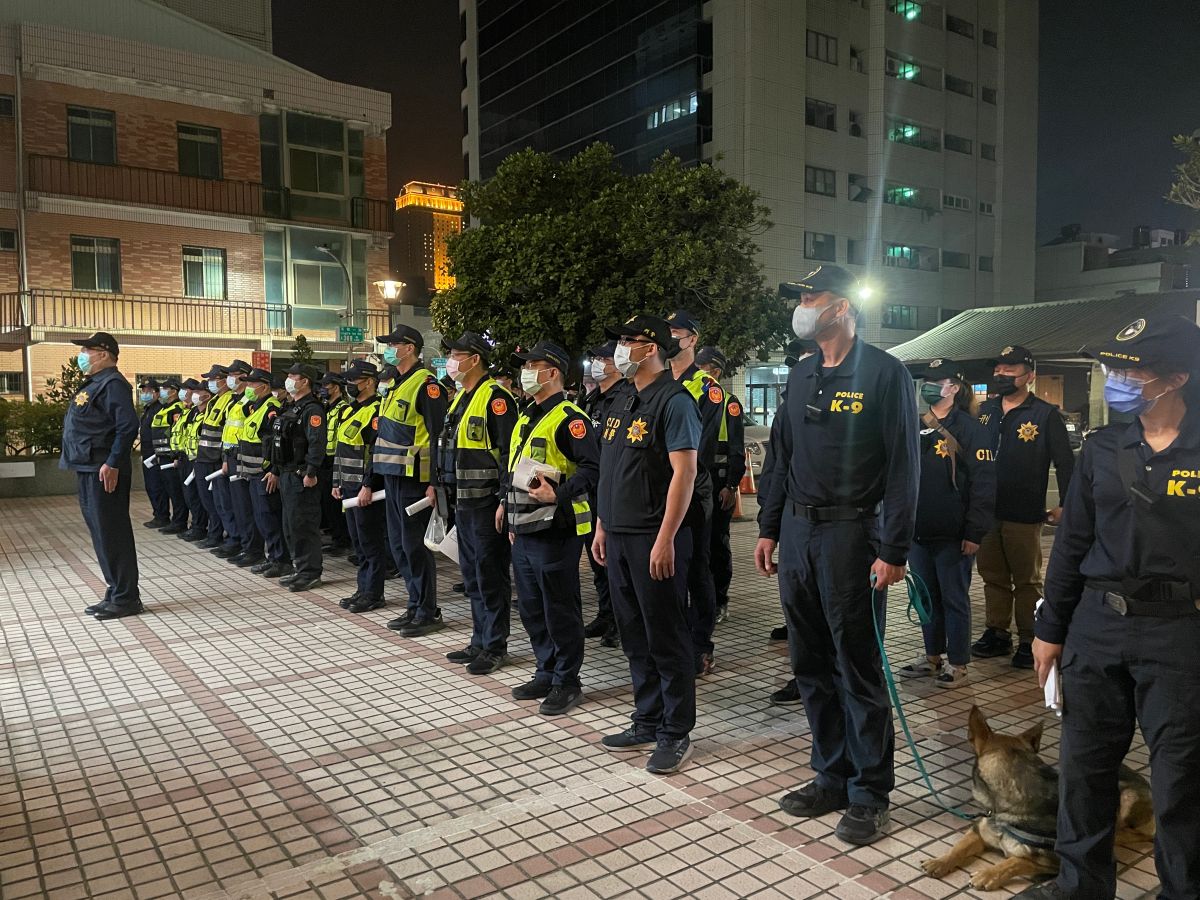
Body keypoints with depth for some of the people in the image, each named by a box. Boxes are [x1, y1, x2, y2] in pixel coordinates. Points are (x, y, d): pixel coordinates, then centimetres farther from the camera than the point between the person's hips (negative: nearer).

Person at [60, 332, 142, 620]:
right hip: (88, 470, 11)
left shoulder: (112, 384, -12)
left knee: (112, 535, -6)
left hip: (104, 472, -11)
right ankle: (116, 594, 22)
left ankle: (126, 599, 1)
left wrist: (112, 463, -26)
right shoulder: (94, 384, 20)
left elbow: (128, 426, -22)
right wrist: (80, 462, 19)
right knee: (101, 534, 14)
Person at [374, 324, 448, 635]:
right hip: (393, 477, 10)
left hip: (414, 478, -10)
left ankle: (429, 613, 7)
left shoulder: (426, 385, -13)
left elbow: (438, 435, -18)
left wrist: (434, 483, -21)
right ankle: (415, 606, 24)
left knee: (415, 545, -4)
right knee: (399, 544, 13)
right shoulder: (397, 385, 16)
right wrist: (378, 476, 20)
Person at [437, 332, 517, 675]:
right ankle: (480, 641, 26)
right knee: (471, 573, 15)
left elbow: (509, 453, -18)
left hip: (487, 502, -10)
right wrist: (446, 490, 20)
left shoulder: (495, 397, -13)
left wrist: (505, 501, -20)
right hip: (463, 501, 10)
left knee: (491, 574, -1)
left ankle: (495, 647, 10)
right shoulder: (461, 398, 16)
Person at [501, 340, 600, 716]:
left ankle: (567, 683, 14)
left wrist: (558, 494, -29)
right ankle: (546, 674, 30)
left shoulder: (570, 418, -12)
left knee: (560, 611, 1)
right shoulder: (526, 418, 17)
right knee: (532, 610, 16)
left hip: (555, 530, -9)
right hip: (524, 530, 9)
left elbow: (591, 469, -20)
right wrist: (507, 503, 21)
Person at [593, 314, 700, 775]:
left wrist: (665, 539, -22)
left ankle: (676, 734, 13)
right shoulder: (622, 405, 16)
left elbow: (684, 472, -18)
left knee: (666, 639, 1)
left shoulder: (674, 401, -12)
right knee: (635, 638, 15)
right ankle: (647, 723, 28)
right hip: (618, 538, 9)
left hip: (654, 541, -9)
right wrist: (602, 527, 18)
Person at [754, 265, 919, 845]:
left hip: (850, 535, -7)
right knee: (811, 666, 12)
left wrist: (893, 550, -15)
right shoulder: (801, 376, 14)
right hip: (797, 532, 7)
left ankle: (870, 793, 16)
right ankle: (832, 777, 27)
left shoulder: (883, 373, -7)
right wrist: (769, 529, 14)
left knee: (858, 669, 2)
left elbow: (903, 466, -10)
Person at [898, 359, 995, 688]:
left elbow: (984, 484, -13)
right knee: (926, 597, 15)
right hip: (917, 533, 6)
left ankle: (958, 664, 17)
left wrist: (974, 533, -16)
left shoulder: (969, 428, -8)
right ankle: (932, 657, 27)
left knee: (954, 599, 5)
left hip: (952, 536, -6)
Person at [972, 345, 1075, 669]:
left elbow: (1065, 463, -4)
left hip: (1024, 515, -5)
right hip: (985, 511, 5)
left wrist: (1064, 506, -9)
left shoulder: (1046, 415, -4)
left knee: (1027, 581, 5)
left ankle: (1029, 641, 14)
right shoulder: (984, 411, 10)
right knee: (992, 577, 13)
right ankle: (997, 634, 24)